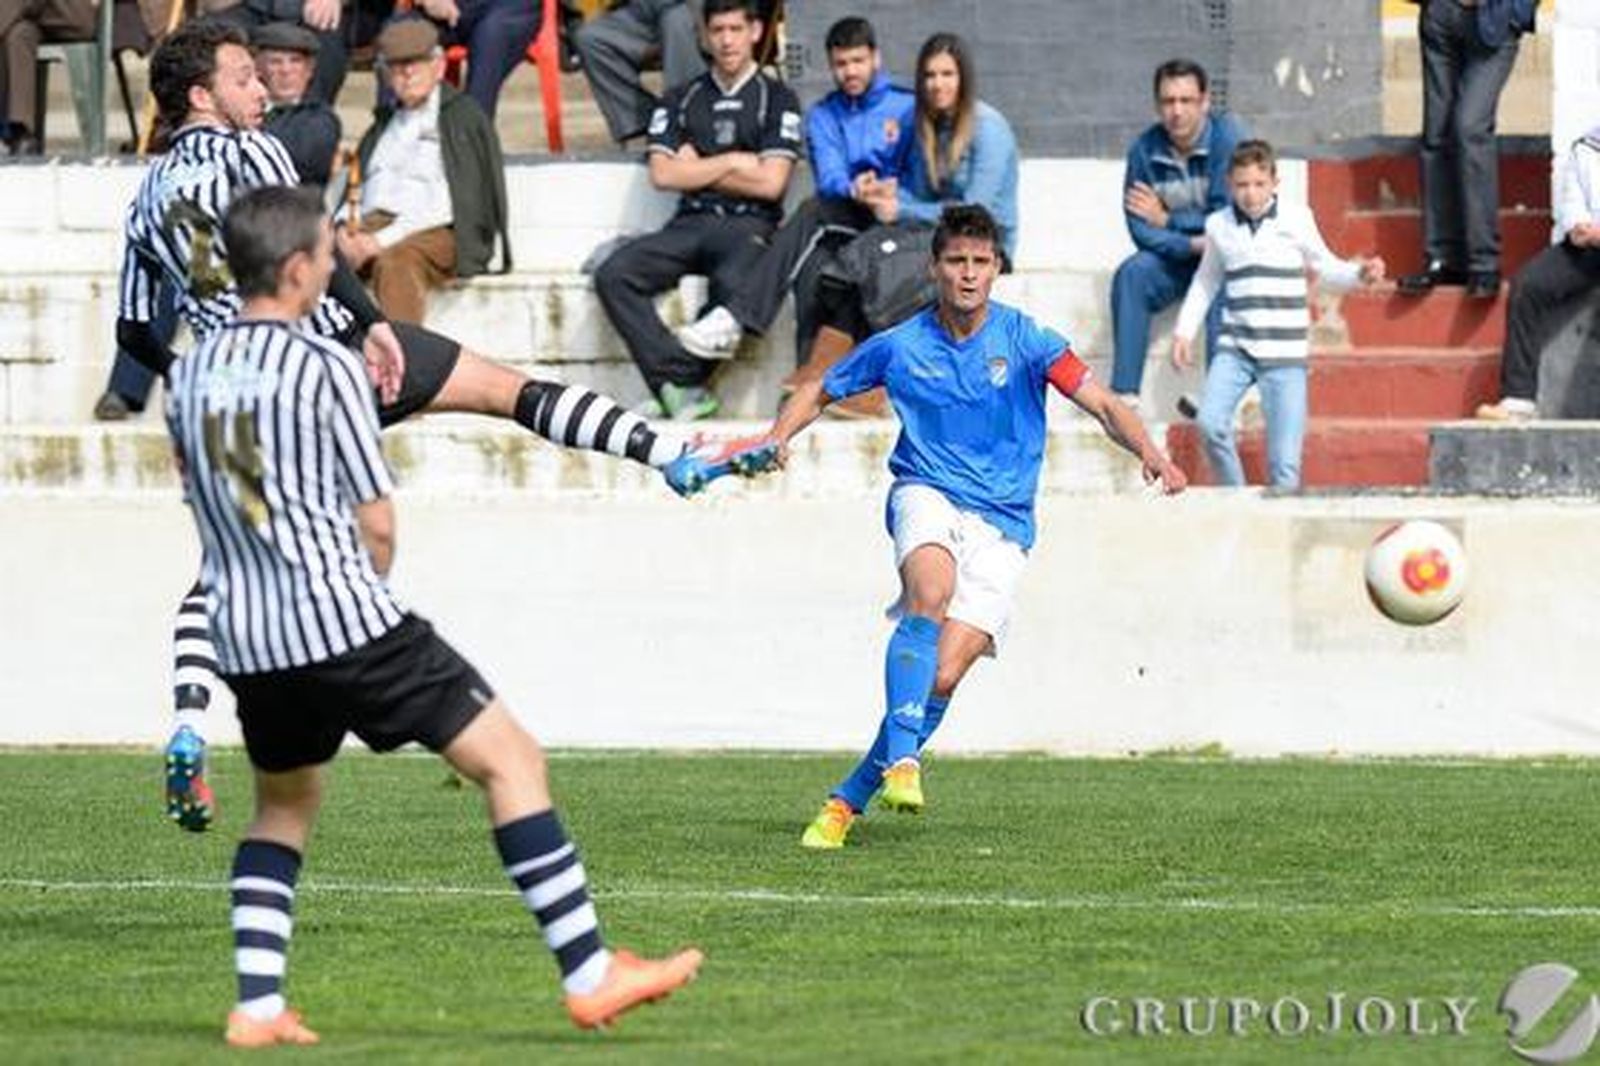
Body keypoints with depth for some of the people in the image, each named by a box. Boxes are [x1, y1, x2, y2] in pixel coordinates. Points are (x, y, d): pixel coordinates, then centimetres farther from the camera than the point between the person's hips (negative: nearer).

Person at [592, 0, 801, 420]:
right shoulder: (682, 99, 19)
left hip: (749, 224, -4)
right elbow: (663, 174, 6)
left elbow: (770, 182, -3)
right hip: (691, 223, 4)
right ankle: (683, 382, -33)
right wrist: (734, 163, 2)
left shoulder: (777, 100, 9)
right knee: (613, 275, -25)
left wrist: (697, 170, 3)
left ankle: (673, 385, -25)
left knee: (734, 284, -40)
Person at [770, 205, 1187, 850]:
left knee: (944, 675, -13)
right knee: (930, 594, -36)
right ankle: (901, 759, -41)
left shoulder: (1024, 340, -1)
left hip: (1002, 524, 0)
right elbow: (819, 392, 17)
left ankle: (850, 799, 1)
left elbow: (1102, 405, -7)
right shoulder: (899, 347, 3)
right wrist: (779, 438, -3)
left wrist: (1149, 453, -25)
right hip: (927, 494, 0)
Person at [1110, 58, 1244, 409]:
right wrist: (1192, 244, -24)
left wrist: (1166, 220, -11)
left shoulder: (1227, 136, -15)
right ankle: (1124, 393, -28)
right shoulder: (1146, 150, -5)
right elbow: (1141, 230, -9)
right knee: (1132, 274, -25)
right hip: (1175, 259, 3)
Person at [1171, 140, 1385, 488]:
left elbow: (1326, 270, 13)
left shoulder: (1296, 219, 0)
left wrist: (1360, 273, -6)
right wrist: (1184, 332, 17)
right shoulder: (1218, 225, 7)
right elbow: (1206, 282, 23)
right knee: (1210, 422, -20)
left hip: (1284, 354, -2)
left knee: (1284, 460, -5)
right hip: (1234, 348, 2)